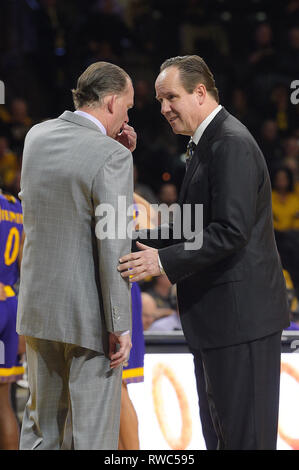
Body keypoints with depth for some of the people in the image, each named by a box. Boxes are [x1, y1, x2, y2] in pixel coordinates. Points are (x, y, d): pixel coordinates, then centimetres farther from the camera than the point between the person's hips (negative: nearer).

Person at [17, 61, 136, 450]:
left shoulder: (37, 137, 3)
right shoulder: (111, 157, -18)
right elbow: (113, 246, -20)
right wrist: (120, 326, -14)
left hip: (38, 305, 7)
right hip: (89, 316, -7)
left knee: (41, 421, 18)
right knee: (94, 431, 3)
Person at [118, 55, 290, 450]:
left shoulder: (232, 144, -17)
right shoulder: (206, 143, 16)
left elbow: (231, 232, -24)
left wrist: (165, 261, -23)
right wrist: (148, 242, 9)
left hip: (240, 313, -11)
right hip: (218, 313, 11)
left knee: (244, 432, -5)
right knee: (221, 430, 16)